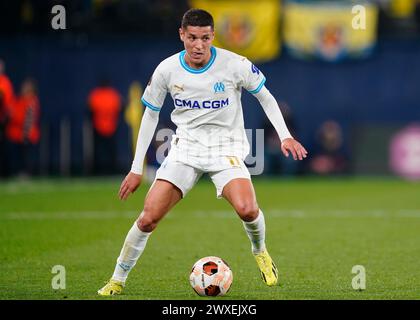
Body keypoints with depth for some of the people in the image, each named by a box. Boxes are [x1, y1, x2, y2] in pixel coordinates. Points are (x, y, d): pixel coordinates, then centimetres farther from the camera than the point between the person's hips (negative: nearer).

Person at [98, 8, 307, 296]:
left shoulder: (235, 65, -12)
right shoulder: (167, 70, -5)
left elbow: (265, 97, 4)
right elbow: (151, 115, 7)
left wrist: (285, 136, -8)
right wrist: (137, 169, 7)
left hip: (226, 149, -2)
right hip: (185, 149, 2)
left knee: (247, 209, -26)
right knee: (148, 217, -12)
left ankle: (260, 252, 8)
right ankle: (117, 280, 5)